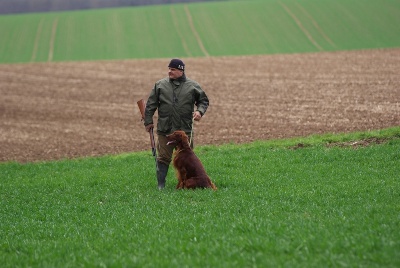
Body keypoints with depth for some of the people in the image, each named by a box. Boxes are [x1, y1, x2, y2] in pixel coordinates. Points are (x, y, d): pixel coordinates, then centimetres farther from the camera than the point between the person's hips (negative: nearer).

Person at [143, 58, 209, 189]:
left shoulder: (192, 86, 2)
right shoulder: (160, 85, 4)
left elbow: (203, 100, 12)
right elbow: (151, 104, 7)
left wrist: (200, 111, -7)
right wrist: (148, 121, 5)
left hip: (185, 129, 0)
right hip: (164, 129, 0)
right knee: (163, 157, 1)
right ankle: (161, 185, 5)